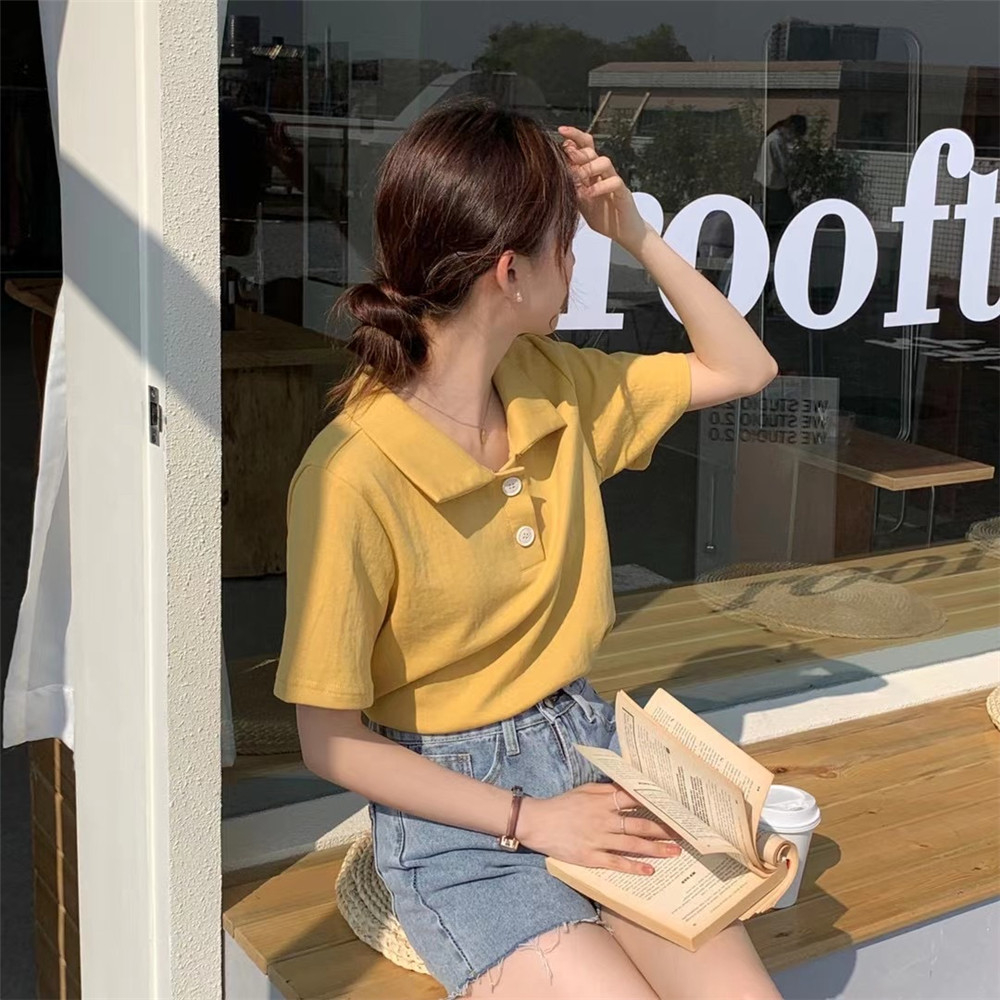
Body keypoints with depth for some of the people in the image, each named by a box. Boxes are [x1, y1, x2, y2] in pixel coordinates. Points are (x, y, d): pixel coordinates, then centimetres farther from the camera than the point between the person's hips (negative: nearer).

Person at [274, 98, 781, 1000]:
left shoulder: (552, 384, 0)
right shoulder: (353, 476, -21)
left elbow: (744, 368, 11)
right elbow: (333, 742, -15)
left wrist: (638, 234, -1)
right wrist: (528, 818, -16)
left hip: (588, 744, 6)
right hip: (454, 804, -6)